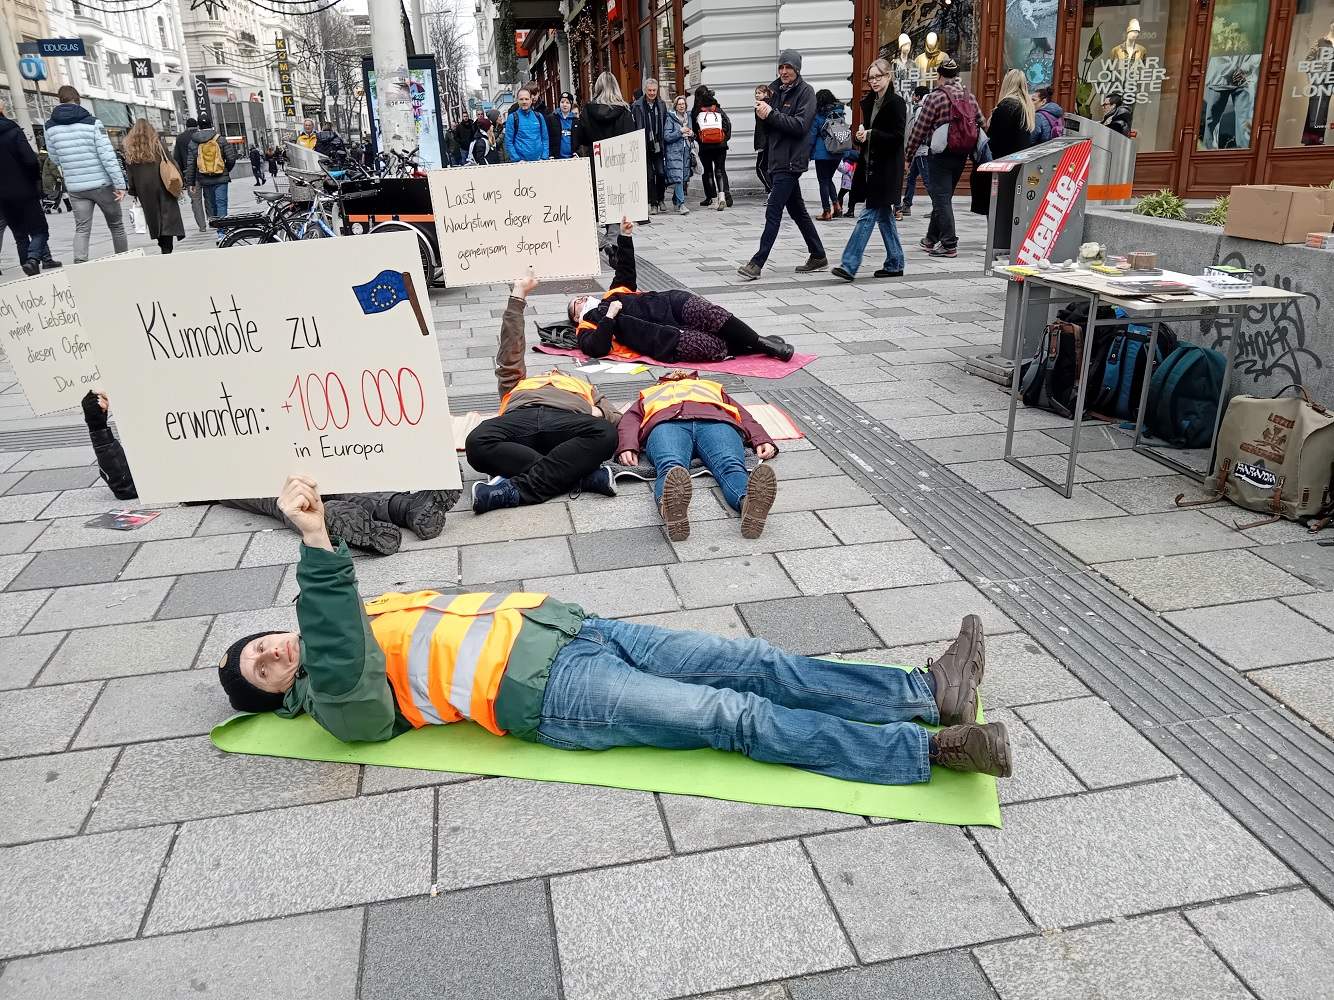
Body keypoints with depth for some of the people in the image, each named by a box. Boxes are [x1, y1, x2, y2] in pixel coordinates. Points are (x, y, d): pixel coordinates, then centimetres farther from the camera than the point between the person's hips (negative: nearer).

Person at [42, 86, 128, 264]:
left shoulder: (50, 127, 4)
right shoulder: (92, 123, -8)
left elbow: (55, 159, 11)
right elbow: (108, 155, -13)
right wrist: (120, 183, -12)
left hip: (75, 188, 3)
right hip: (101, 184, -3)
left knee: (82, 228, 3)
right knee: (116, 225, 13)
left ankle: (79, 262, -17)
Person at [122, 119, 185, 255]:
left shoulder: (130, 150, 4)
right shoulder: (158, 144, 0)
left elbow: (130, 175, 4)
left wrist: (133, 192, 10)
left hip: (144, 191, 2)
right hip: (162, 188, -2)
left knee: (154, 218, 11)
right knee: (168, 218, -4)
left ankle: (163, 246, 11)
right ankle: (167, 248, -15)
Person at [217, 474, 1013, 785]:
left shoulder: (363, 618, 23)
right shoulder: (341, 701, -3)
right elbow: (340, 663, -23)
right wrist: (317, 542, -35)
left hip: (561, 625, 7)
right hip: (548, 692, -7)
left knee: (755, 665, -5)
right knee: (738, 716, -17)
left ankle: (928, 691, -3)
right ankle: (930, 750, -15)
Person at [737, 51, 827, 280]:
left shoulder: (805, 92, -6)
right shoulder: (775, 89, 13)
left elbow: (800, 125, -17)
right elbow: (769, 123, 15)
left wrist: (771, 114, -19)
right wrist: (761, 113, -7)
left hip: (791, 161, -8)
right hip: (776, 158, 8)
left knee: (773, 212, -11)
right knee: (797, 210, 14)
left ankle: (757, 263, -11)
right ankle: (818, 256, 24)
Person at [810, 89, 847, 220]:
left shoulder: (818, 116, -9)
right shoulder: (840, 113, 6)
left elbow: (812, 136, -7)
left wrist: (807, 153, 0)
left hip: (822, 153, -5)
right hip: (837, 153, 5)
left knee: (823, 181, 3)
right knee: (829, 178, 21)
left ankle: (826, 211, 2)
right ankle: (836, 204, 6)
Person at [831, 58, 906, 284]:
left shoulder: (896, 103, -9)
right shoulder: (869, 102, 14)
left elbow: (898, 136, -14)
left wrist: (871, 134, -20)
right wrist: (861, 135, 0)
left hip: (886, 168, -8)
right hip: (871, 165, 8)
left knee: (869, 214, -11)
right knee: (883, 215, 11)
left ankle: (849, 265, -15)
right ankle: (895, 264, 19)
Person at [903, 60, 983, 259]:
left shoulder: (935, 97, -12)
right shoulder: (969, 96, 6)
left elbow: (920, 128, -12)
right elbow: (980, 123, 10)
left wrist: (908, 151, -3)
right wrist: (972, 149, 22)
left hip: (940, 154, -6)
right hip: (961, 154, 6)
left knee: (942, 198, -3)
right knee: (943, 196, 17)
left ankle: (949, 244, -9)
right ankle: (932, 238, 27)